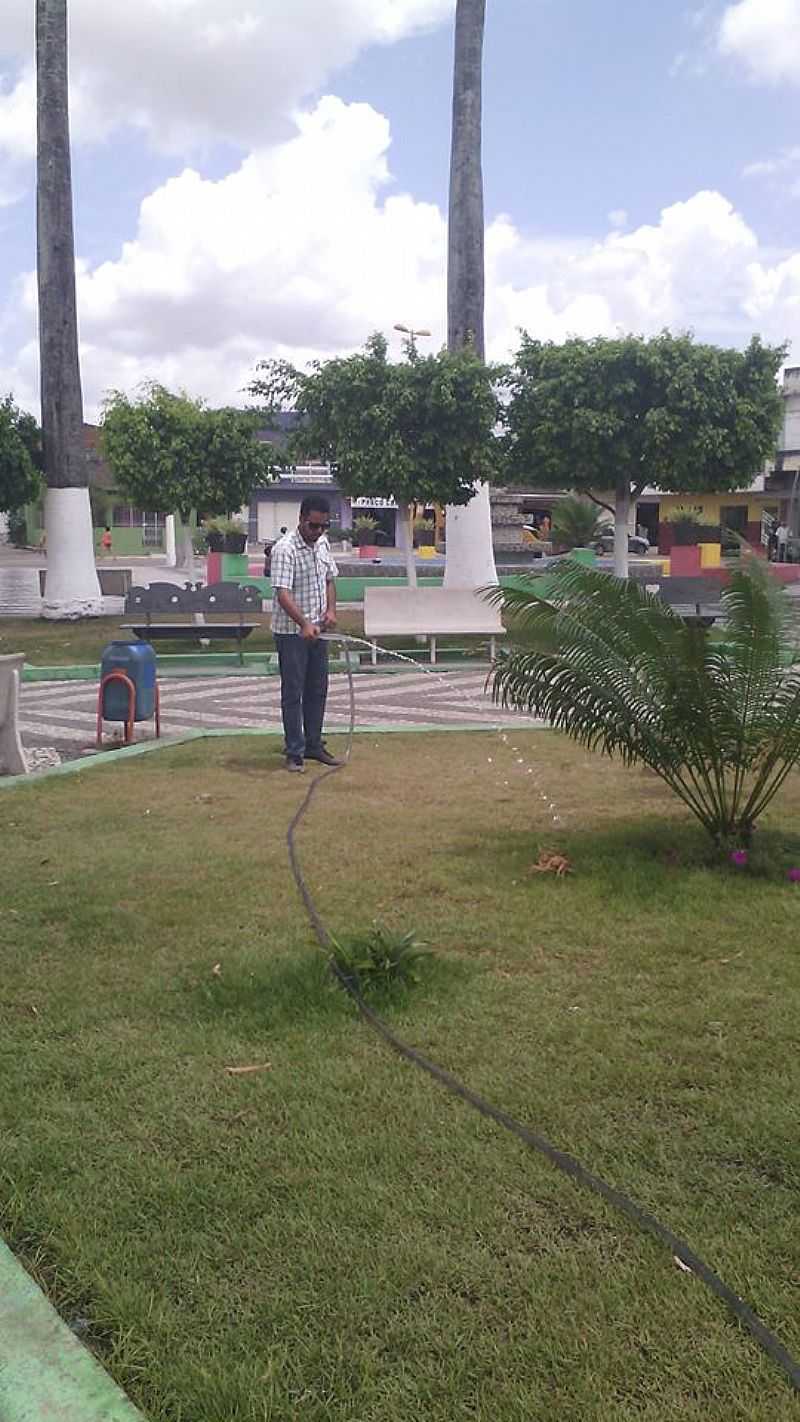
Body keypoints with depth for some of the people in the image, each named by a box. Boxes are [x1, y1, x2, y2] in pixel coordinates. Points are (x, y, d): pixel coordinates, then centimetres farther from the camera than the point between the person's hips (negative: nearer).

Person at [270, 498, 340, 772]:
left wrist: (331, 609, 1)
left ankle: (313, 745, 24)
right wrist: (304, 624, -39)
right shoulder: (285, 549, -19)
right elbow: (282, 593, -27)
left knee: (317, 690, 13)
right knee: (293, 693, -1)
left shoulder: (323, 544, 6)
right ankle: (294, 753, 6)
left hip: (317, 631, 7)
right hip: (291, 633, -7)